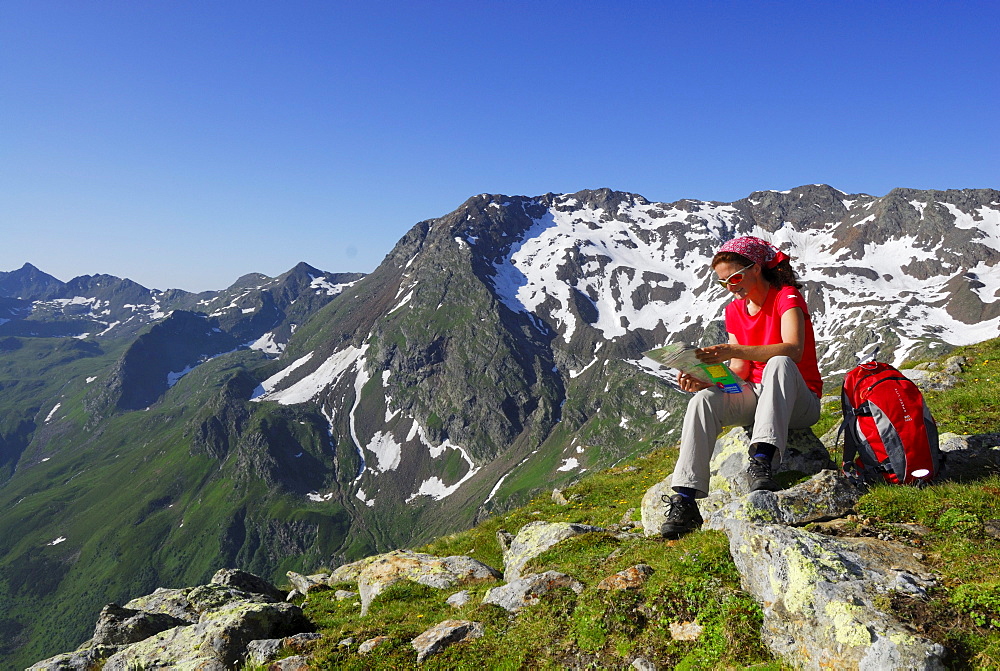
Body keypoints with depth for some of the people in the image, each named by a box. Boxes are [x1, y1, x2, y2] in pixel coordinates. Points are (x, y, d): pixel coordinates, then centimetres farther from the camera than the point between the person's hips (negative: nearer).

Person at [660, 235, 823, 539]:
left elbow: (793, 350, -29)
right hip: (754, 394, 5)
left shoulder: (786, 297, -9)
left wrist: (733, 351, -39)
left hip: (798, 402, -5)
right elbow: (741, 371, 4)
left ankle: (761, 460, -46)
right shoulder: (734, 310, 9)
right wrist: (705, 381, -16)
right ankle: (684, 500, -32)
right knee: (703, 399, -24)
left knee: (778, 364, -37)